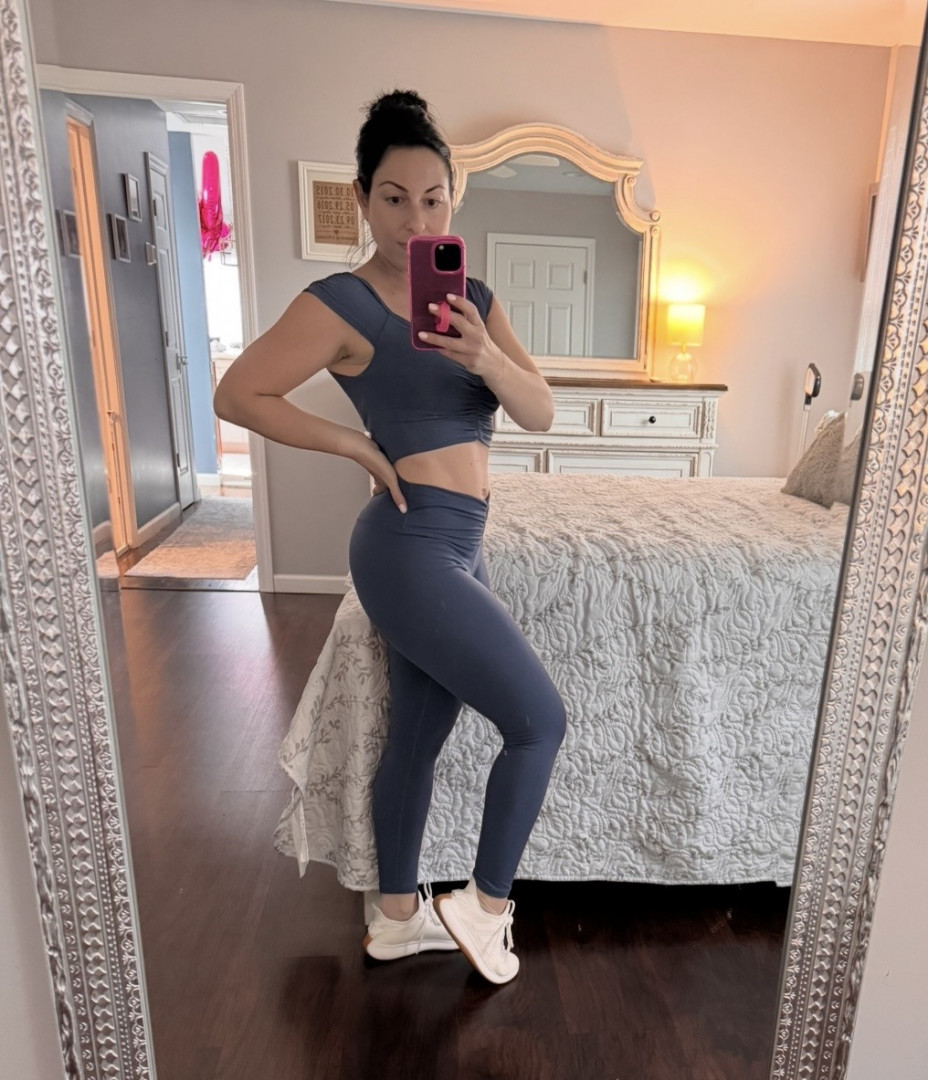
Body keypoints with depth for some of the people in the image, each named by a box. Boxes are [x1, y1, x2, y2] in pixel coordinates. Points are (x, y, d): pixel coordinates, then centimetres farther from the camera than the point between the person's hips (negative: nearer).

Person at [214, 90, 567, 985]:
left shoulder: (474, 299, 10)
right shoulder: (342, 302, -10)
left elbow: (540, 414, 0)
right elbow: (236, 395, -7)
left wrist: (484, 356, -20)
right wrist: (359, 445, -8)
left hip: (453, 548, 8)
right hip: (412, 549, -8)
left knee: (418, 735, 17)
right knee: (539, 720, -2)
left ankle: (396, 916, 37)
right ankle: (486, 905, 21)